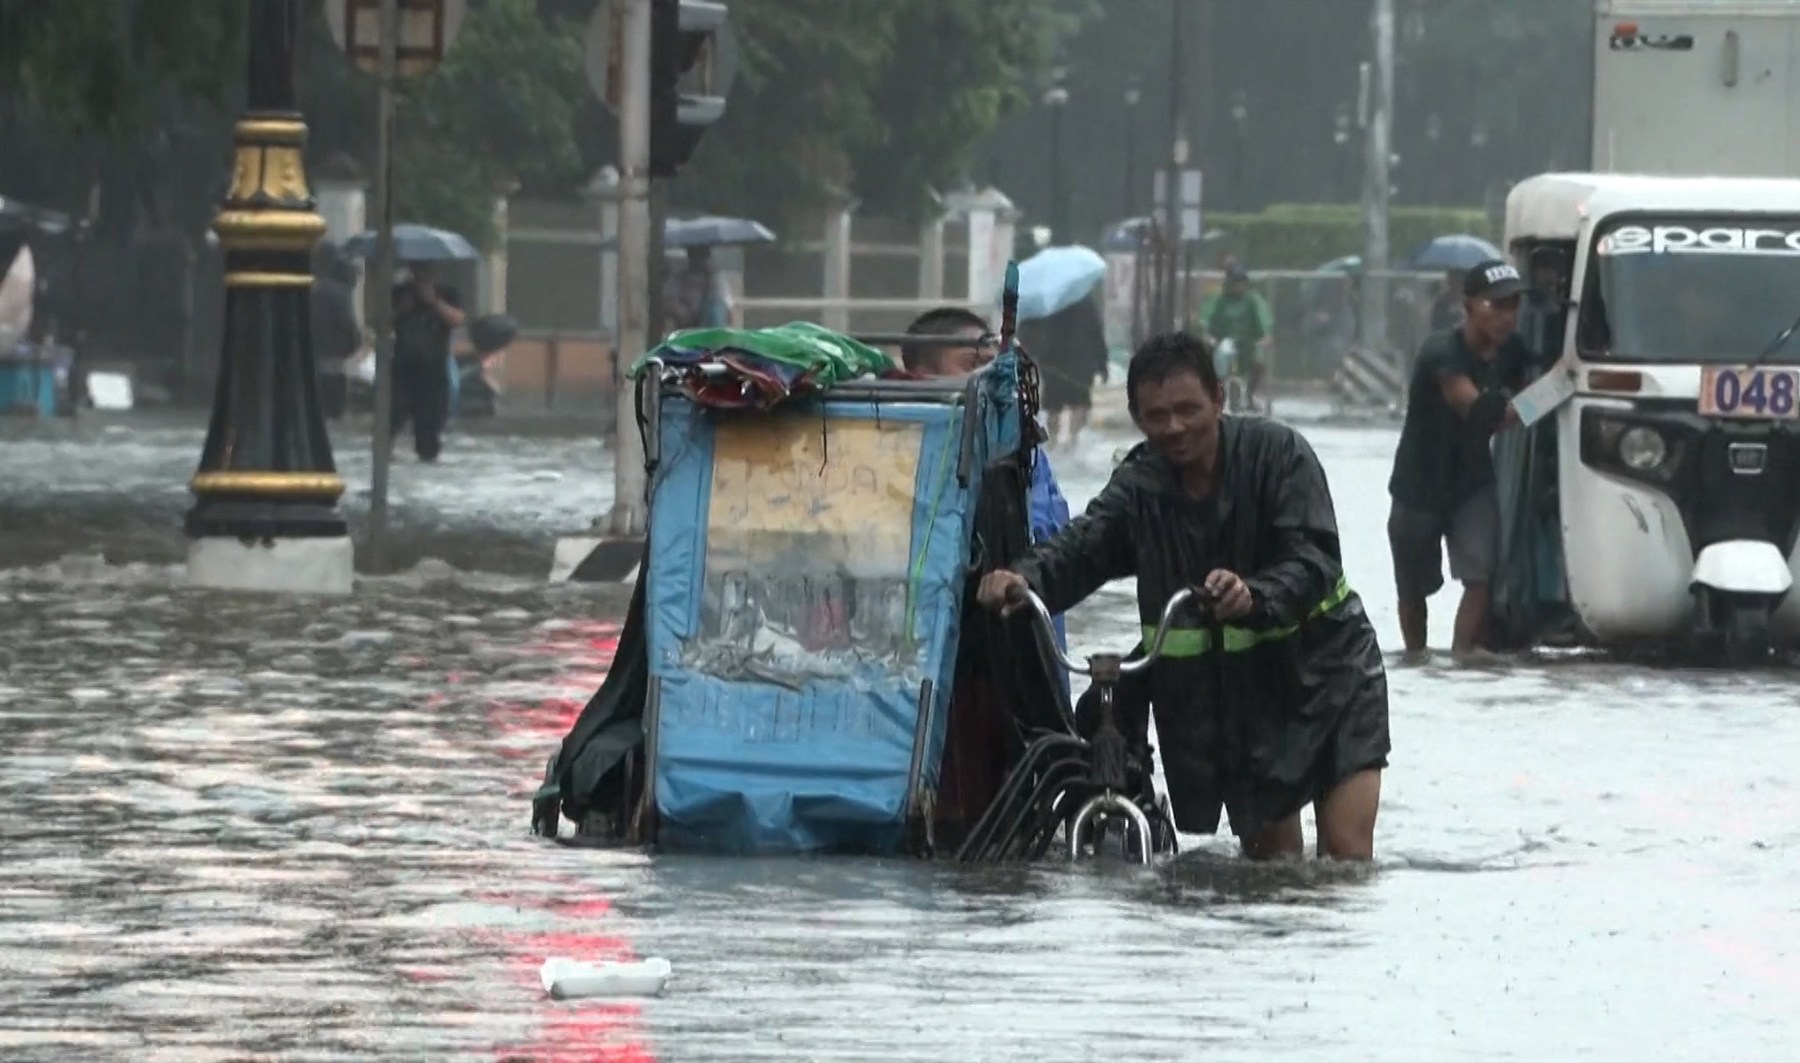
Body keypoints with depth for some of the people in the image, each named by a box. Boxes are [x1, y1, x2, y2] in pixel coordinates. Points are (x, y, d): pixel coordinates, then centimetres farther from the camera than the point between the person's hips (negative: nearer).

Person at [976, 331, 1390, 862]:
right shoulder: (1139, 486, -4)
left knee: (1346, 854, -14)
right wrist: (1026, 579, -45)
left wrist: (1255, 598, -48)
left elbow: (1314, 561, -26)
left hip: (1324, 670, -4)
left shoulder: (1275, 453, -15)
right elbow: (1081, 545, -22)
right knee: (1269, 858, 6)